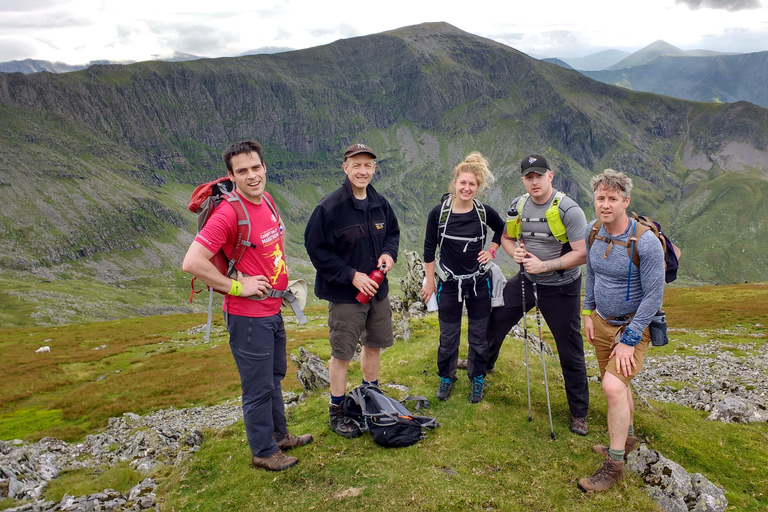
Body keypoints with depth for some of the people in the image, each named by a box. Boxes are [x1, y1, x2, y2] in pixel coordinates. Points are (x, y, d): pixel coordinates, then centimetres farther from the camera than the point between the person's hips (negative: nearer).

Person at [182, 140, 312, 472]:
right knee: (259, 387, 7)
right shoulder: (229, 212, -24)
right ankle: (263, 452, 27)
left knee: (275, 375, 24)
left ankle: (279, 435, 44)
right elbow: (192, 262, -30)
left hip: (272, 308, 9)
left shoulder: (266, 200, 2)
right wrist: (237, 287, -23)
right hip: (248, 315, -9)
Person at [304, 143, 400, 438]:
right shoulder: (330, 207, -18)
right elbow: (316, 248, -17)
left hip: (378, 289, 7)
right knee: (342, 353, 4)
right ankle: (337, 412, 22)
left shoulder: (380, 203, 1)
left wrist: (389, 253, -6)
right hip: (344, 295, -6)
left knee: (374, 344, 20)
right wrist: (352, 276, -20)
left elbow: (393, 232, 16)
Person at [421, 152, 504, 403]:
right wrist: (429, 281, 0)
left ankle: (477, 380, 33)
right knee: (448, 337, 9)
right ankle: (446, 378, 33)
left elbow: (502, 229, 15)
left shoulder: (484, 212, -7)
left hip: (479, 282, 1)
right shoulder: (439, 212, -12)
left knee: (479, 335, 12)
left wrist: (492, 251, 3)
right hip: (449, 283, -1)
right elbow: (429, 248, -2)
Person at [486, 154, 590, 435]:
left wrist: (544, 265, -27)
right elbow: (507, 237, 12)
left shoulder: (569, 210, -20)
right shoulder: (518, 205, -2)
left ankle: (579, 414, 19)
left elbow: (582, 254, -23)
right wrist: (515, 251, -10)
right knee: (495, 320, 16)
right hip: (526, 280, 5)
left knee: (571, 352, 3)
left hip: (561, 288, -5)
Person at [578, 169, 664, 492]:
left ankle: (614, 464, -4)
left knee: (613, 386, -19)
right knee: (616, 384, 18)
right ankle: (626, 438, 41)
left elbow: (654, 296, -20)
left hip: (633, 325, -6)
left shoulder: (646, 242, -24)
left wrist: (629, 340, -20)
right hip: (602, 321, 6)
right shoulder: (593, 231, -4)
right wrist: (588, 312, 11)